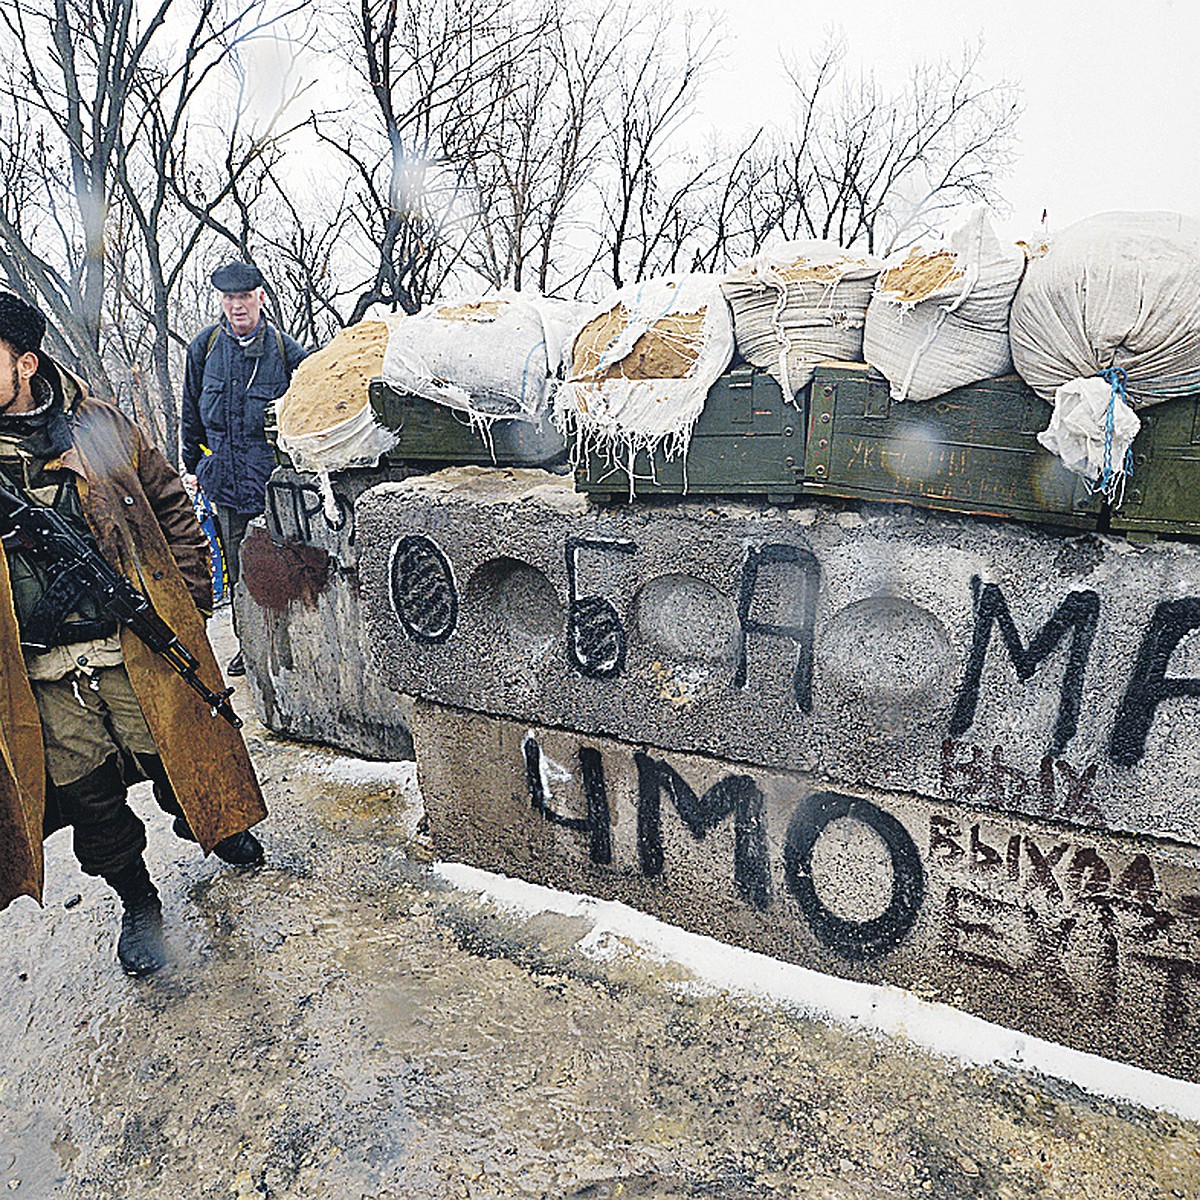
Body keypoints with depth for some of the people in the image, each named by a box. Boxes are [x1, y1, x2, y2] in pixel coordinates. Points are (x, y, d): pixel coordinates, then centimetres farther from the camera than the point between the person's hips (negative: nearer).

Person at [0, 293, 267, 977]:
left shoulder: (100, 427, -1)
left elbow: (172, 506, 8)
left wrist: (189, 596, 4)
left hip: (137, 645, 0)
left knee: (173, 754, 13)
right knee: (87, 794, 11)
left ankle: (208, 823, 47)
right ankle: (137, 900, 35)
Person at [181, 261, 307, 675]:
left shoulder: (287, 351, -4)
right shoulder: (204, 346, 5)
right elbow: (191, 411, 16)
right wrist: (192, 464, 17)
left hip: (273, 475, -3)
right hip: (225, 476, 4)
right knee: (237, 564, 11)